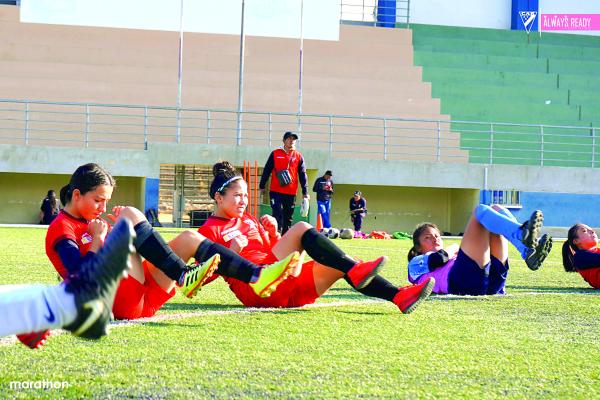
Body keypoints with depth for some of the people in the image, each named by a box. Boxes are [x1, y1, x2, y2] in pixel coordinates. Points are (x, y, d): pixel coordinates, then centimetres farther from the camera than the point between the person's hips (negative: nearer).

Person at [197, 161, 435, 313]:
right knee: (302, 229, -20)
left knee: (340, 265, -9)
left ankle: (398, 296, -25)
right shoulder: (209, 231, 4)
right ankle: (355, 270, -30)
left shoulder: (250, 222, 27)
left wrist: (273, 234, 9)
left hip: (286, 289, 8)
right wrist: (232, 253, -16)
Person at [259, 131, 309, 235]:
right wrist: (262, 186, 7)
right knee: (278, 215, -11)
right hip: (276, 191, -2)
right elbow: (267, 171, 7)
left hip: (291, 192, 2)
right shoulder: (275, 154, 4)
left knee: (288, 218, 7)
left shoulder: (298, 156, 8)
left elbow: (302, 175, 7)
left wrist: (305, 192, 2)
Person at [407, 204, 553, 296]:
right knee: (481, 211, -8)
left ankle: (528, 253, -25)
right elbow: (439, 259, 7)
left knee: (496, 209, 4)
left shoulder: (452, 257, 45)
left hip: (493, 279, 6)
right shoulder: (416, 263, 29)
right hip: (464, 281, -6)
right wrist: (454, 249, 22)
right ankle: (522, 235, -41)